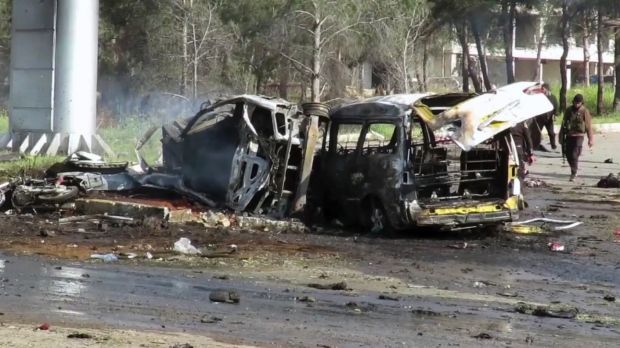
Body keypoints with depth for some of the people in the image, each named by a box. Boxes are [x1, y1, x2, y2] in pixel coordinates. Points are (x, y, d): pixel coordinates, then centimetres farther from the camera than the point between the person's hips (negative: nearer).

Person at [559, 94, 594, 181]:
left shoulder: (584, 111, -5)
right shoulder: (568, 110, 6)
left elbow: (588, 126, -3)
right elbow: (564, 123, 14)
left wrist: (590, 139, -4)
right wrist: (561, 137, 15)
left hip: (579, 136, -5)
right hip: (569, 135, 5)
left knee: (574, 155, -12)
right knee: (568, 154, 7)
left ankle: (573, 174, -6)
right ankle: (574, 171, 28)